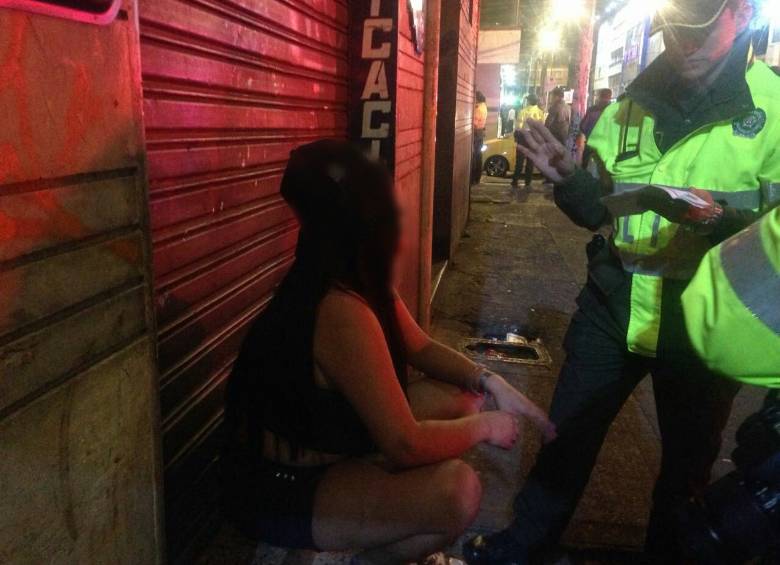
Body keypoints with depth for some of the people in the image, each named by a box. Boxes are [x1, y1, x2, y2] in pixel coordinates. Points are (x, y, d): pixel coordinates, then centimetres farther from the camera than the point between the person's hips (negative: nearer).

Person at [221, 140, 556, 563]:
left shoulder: (362, 284, -2)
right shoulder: (343, 313, -32)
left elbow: (422, 349, 12)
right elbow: (406, 445, -30)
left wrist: (493, 384, -3)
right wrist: (485, 426, -13)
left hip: (330, 449, 10)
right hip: (279, 493, -10)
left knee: (462, 396, 8)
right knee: (457, 490, -27)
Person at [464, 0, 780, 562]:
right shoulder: (632, 105, 3)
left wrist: (724, 219, -27)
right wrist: (570, 178, -12)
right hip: (615, 300, 3)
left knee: (689, 453, 18)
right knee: (568, 430, 14)